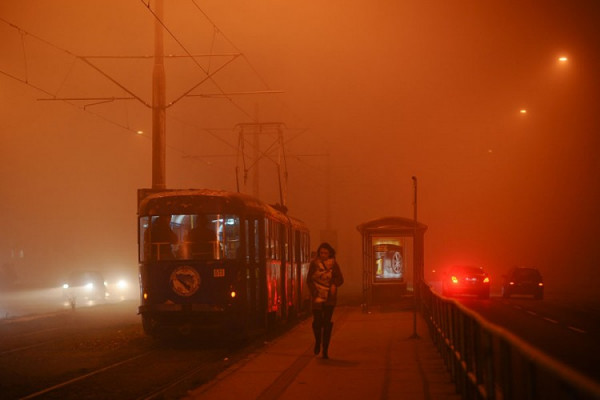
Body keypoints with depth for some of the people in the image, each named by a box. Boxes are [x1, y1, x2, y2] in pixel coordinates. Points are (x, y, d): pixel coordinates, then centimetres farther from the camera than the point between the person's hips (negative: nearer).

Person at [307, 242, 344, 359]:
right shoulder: (314, 263, 2)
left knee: (327, 323, -2)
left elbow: (340, 279, 4)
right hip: (317, 297, -1)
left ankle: (325, 350, 4)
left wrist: (334, 285, -17)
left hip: (330, 298, 1)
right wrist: (314, 292, -10)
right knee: (317, 321, -9)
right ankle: (318, 342, 21)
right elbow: (309, 280, 3)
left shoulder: (333, 264, 4)